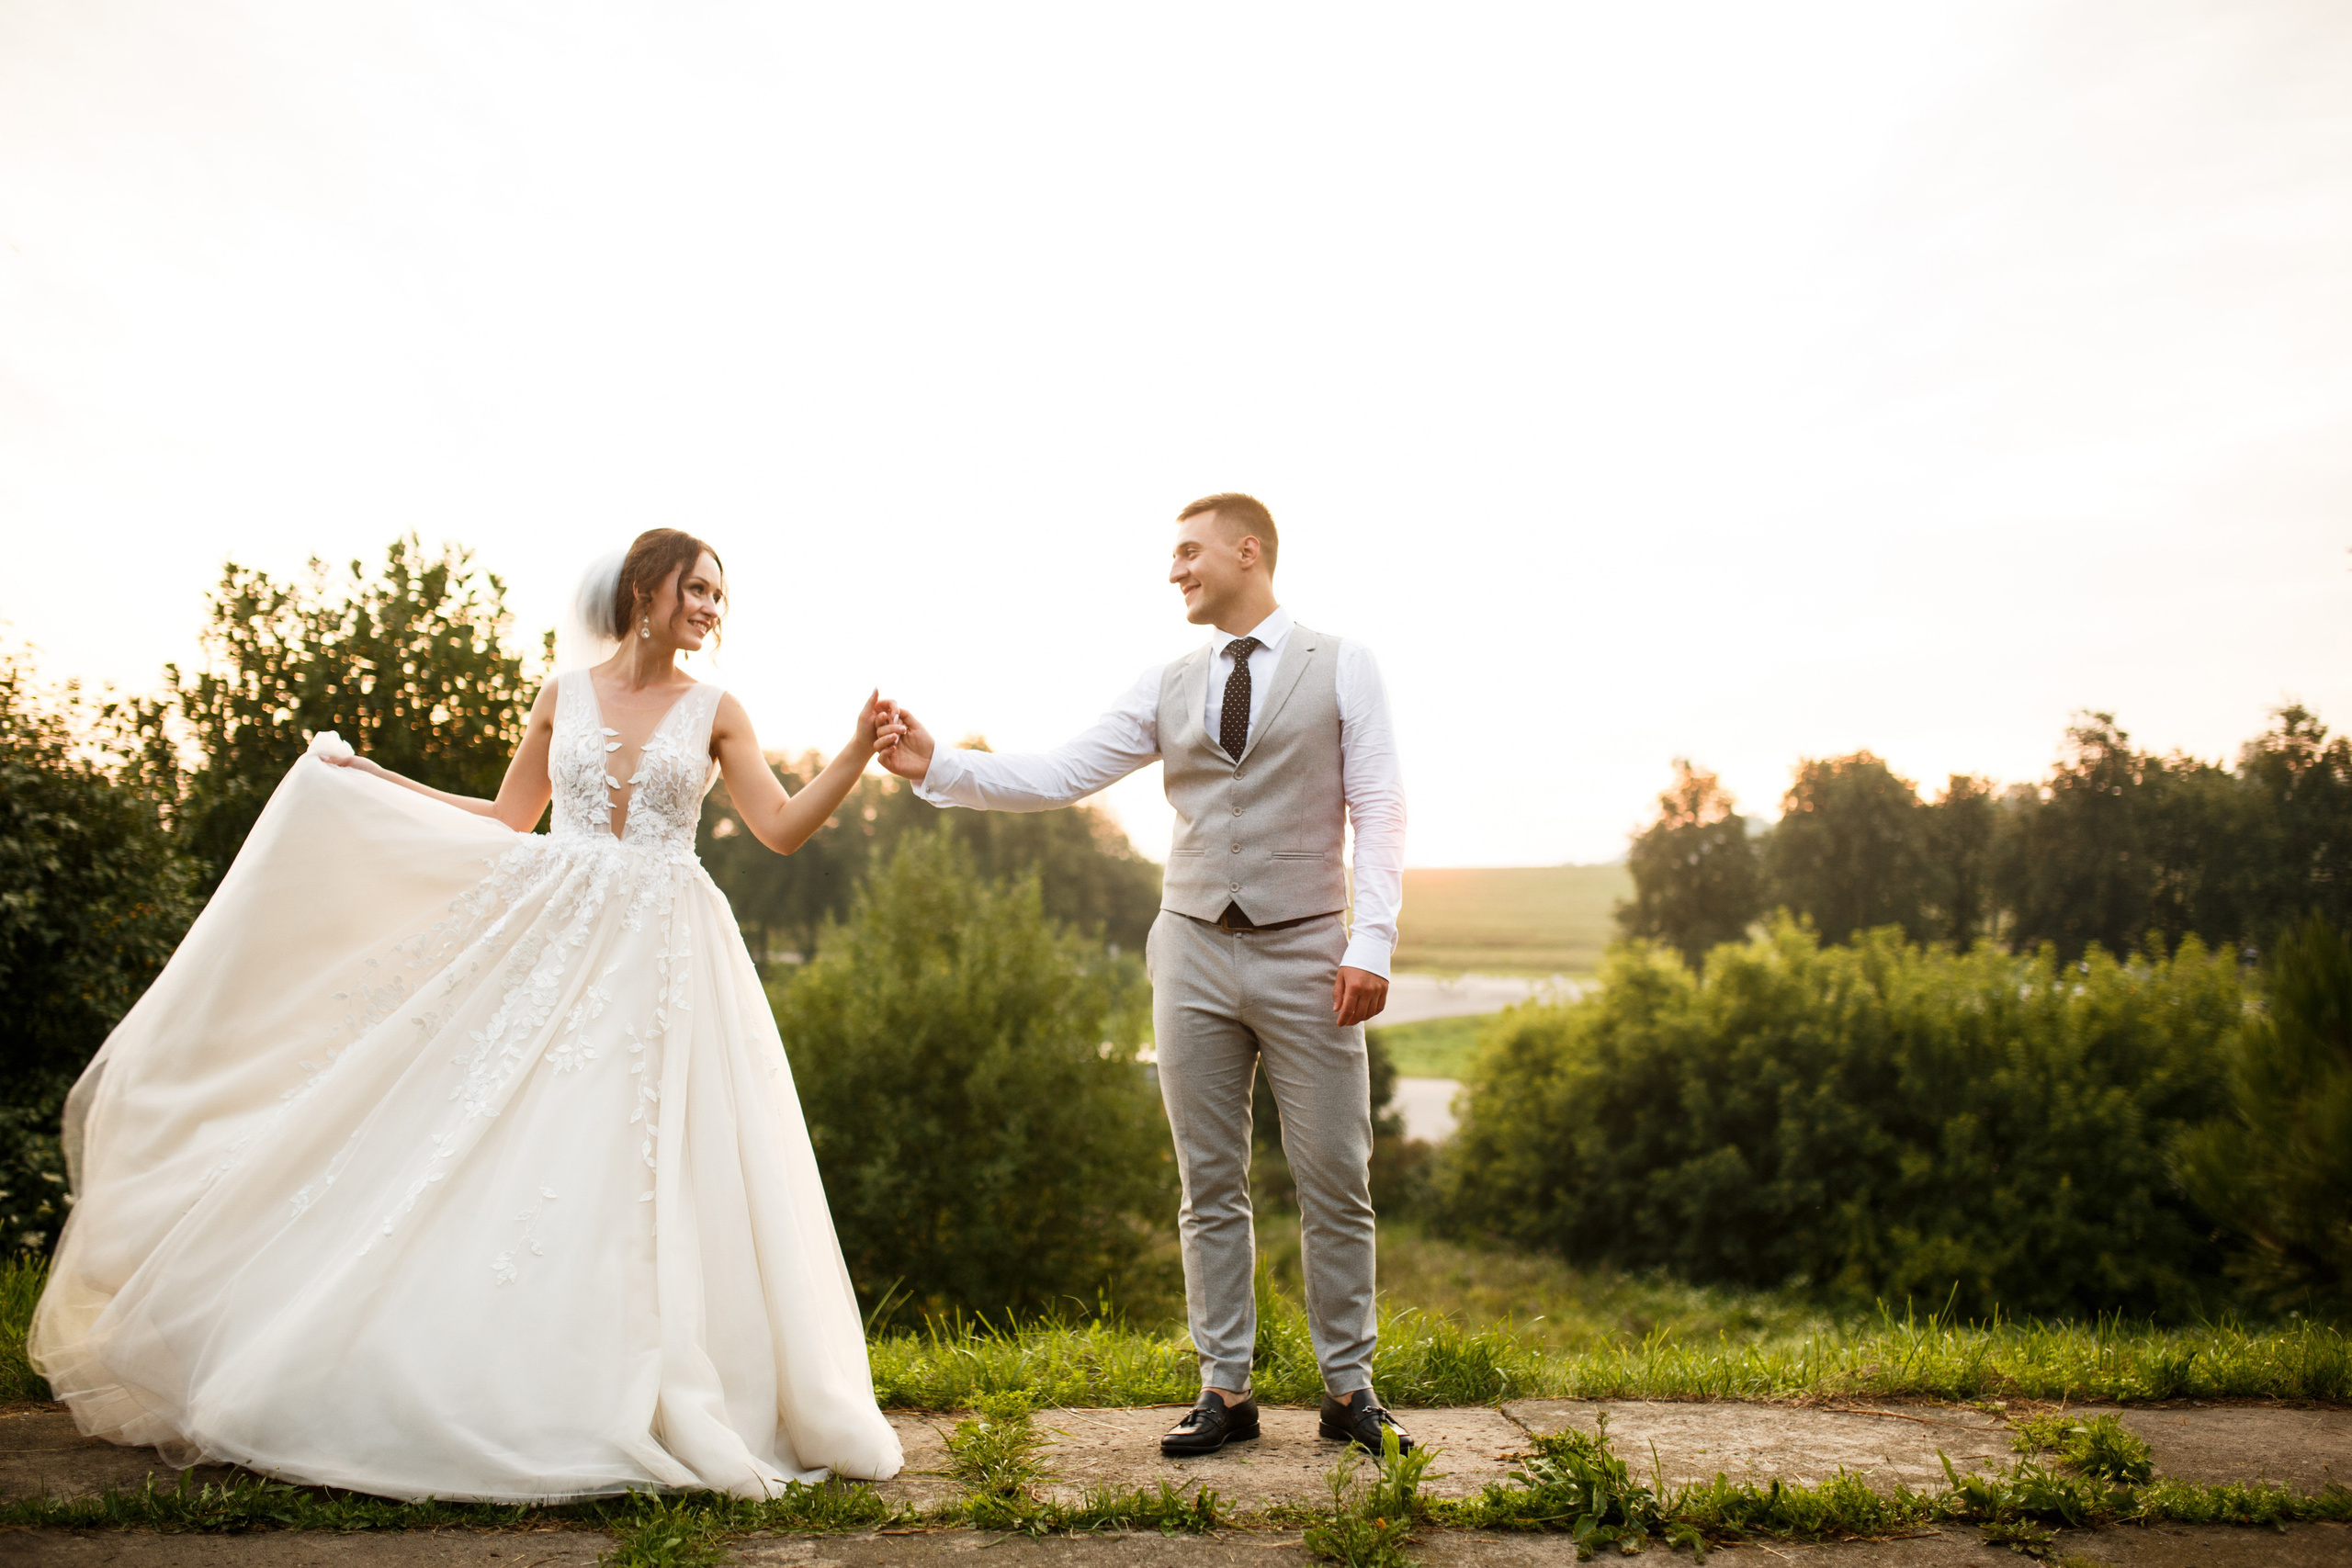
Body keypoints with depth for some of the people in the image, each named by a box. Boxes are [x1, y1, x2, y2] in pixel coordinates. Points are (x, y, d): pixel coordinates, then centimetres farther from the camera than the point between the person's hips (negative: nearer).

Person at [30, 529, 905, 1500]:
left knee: (644, 1176, -4)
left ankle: (635, 1407, 7)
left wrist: (861, 750, -13)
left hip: (662, 960, -1)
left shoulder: (714, 712, 5)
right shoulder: (564, 696, 8)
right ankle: (472, 1390, 11)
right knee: (509, 1151, -1)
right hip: (552, 944, 1)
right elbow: (508, 819, 17)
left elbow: (783, 831, -3)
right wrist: (377, 782, 19)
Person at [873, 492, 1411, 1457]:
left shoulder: (1343, 666, 2)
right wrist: (936, 767, -7)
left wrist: (1371, 941, -13)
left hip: (1306, 952, -2)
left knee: (1336, 1185, 2)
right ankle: (1225, 1389, 18)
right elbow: (1057, 776, 5)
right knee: (1210, 1186, 7)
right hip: (1194, 950, 3)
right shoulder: (1165, 687, 10)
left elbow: (1379, 810, -3)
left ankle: (1348, 1390, 17)